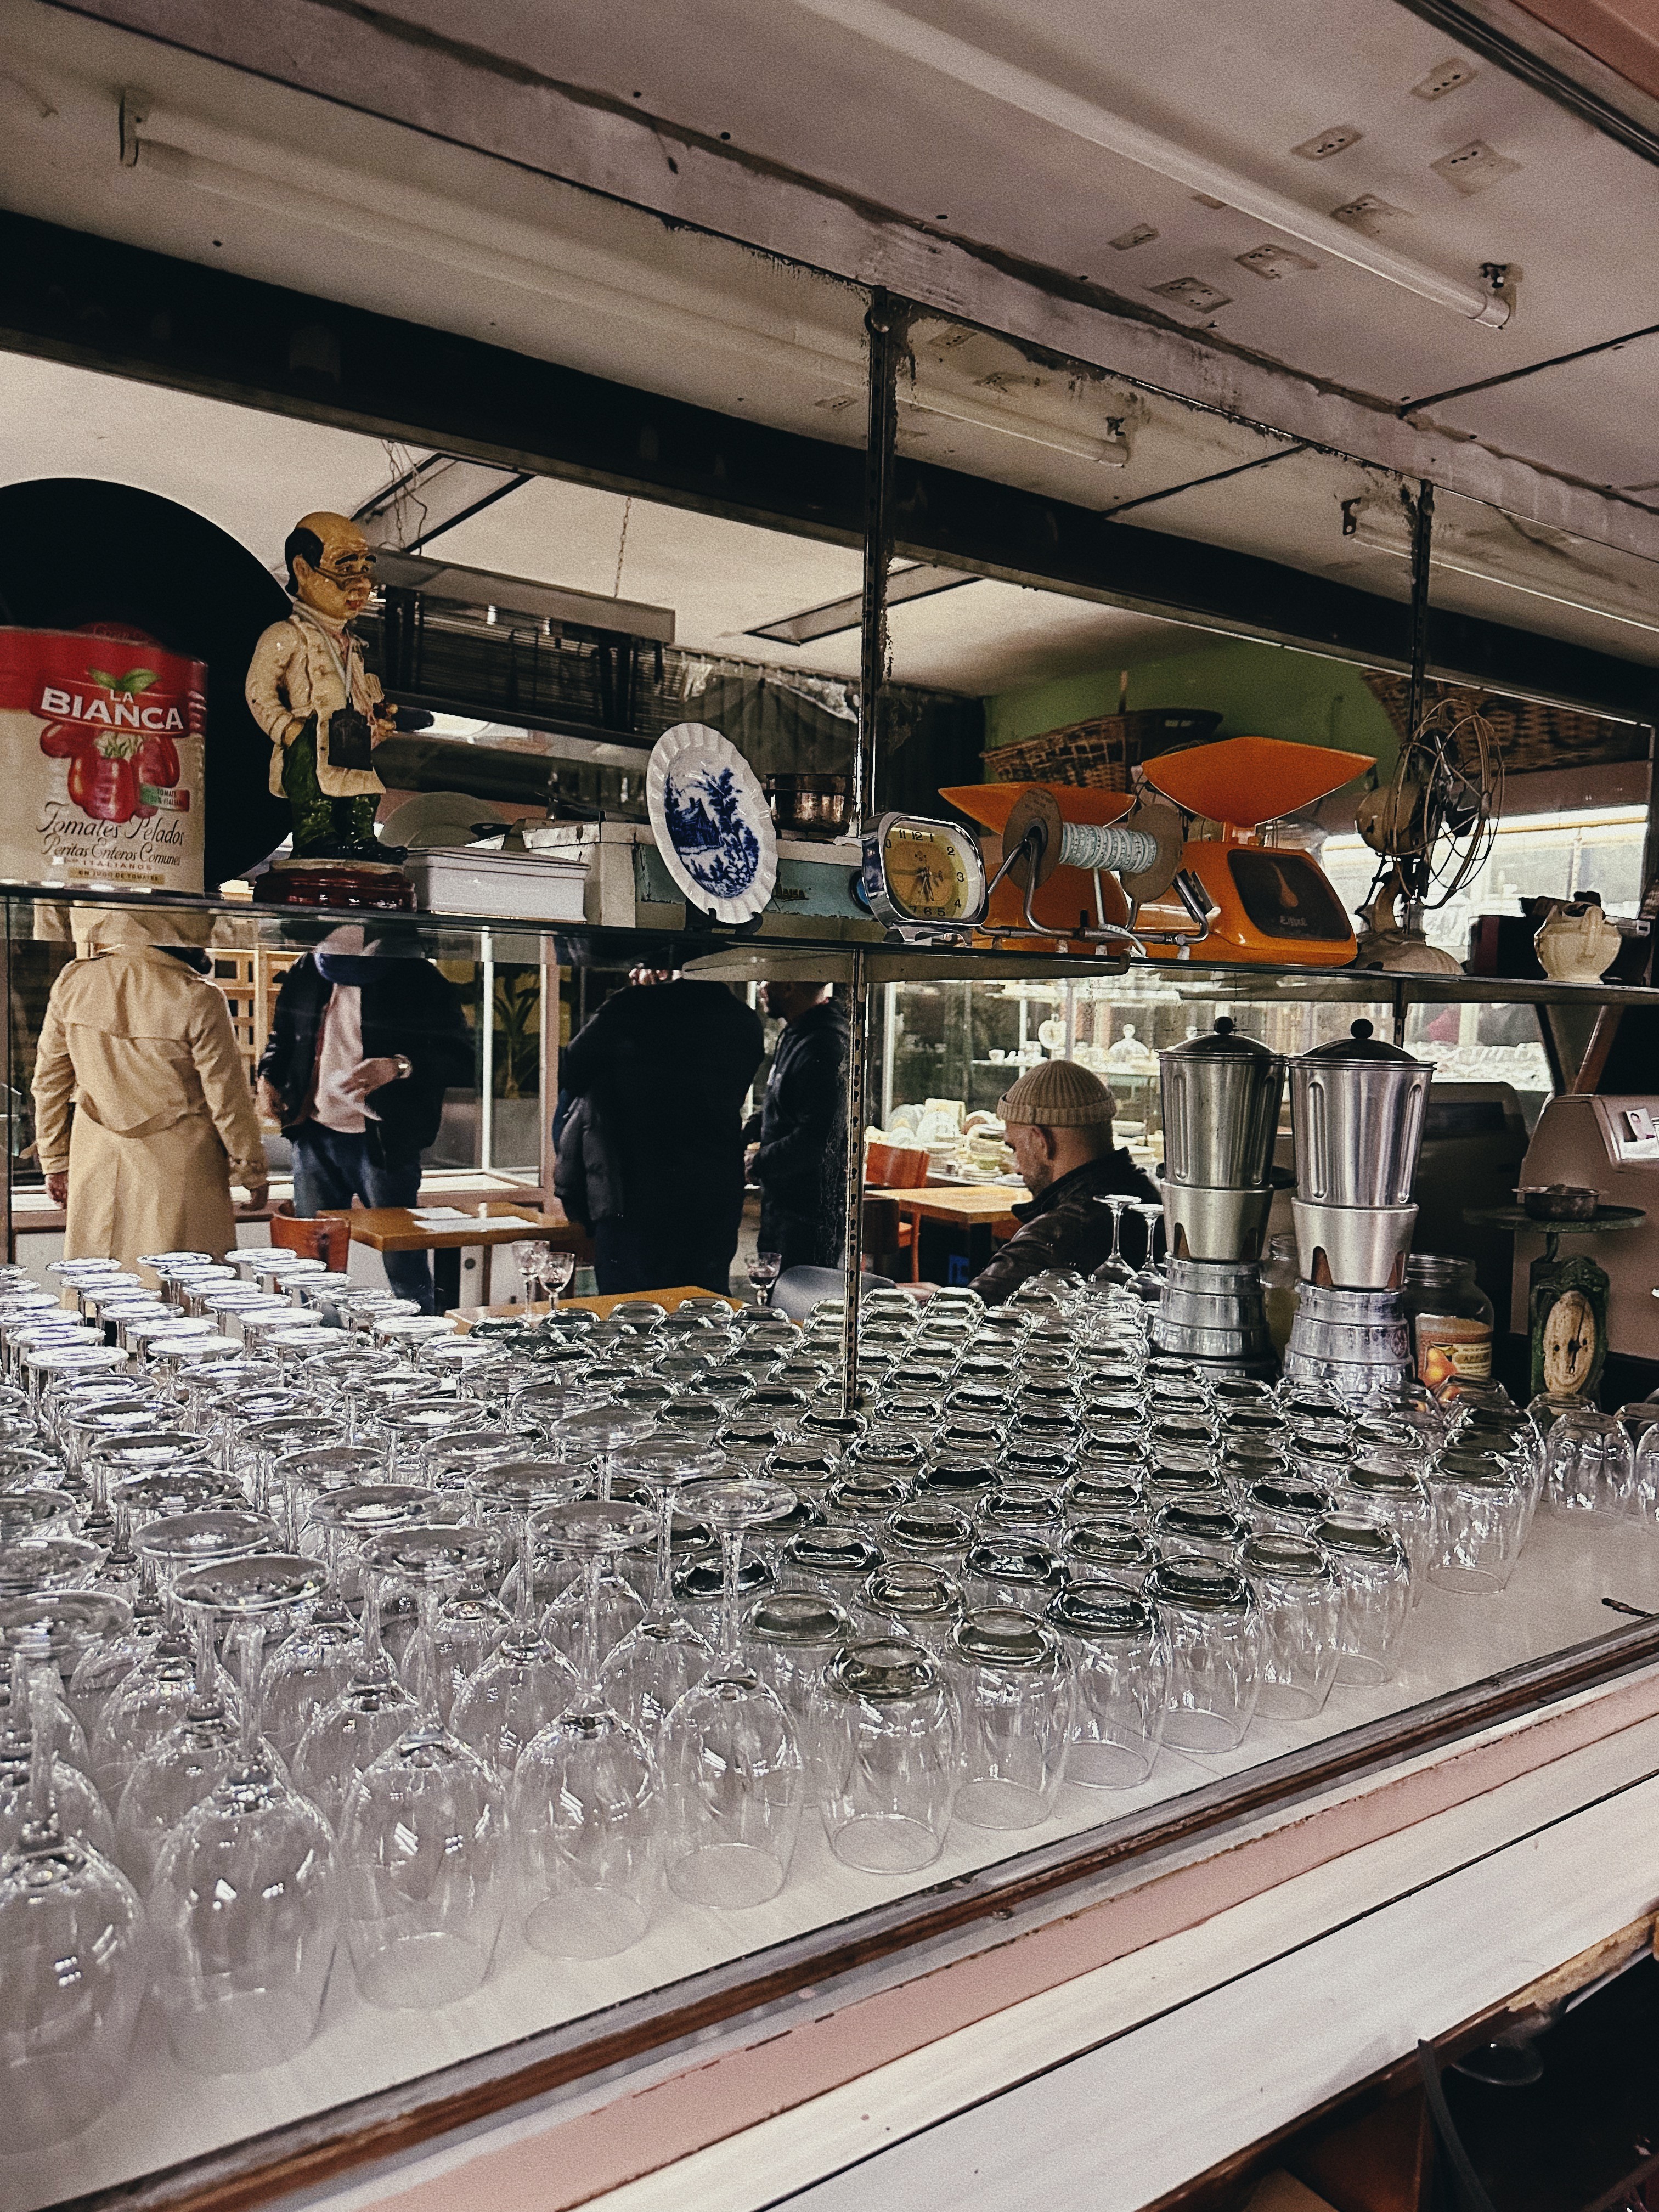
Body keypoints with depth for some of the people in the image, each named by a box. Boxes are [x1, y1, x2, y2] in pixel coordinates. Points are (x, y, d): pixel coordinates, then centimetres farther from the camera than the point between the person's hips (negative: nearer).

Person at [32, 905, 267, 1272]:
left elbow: (49, 1082, 6)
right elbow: (227, 1097, -10)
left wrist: (55, 1161, 18)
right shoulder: (197, 998, -18)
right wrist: (252, 1170, 3)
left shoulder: (72, 983, -3)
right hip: (177, 1171, -4)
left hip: (95, 1169, 5)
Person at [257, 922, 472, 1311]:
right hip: (313, 1136, 5)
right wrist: (268, 1078, 9)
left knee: (403, 1260, -1)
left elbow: (461, 1059, -10)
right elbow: (281, 1036, 28)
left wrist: (400, 1067, -25)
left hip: (383, 1142, -5)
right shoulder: (307, 973, 12)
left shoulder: (419, 980, -5)